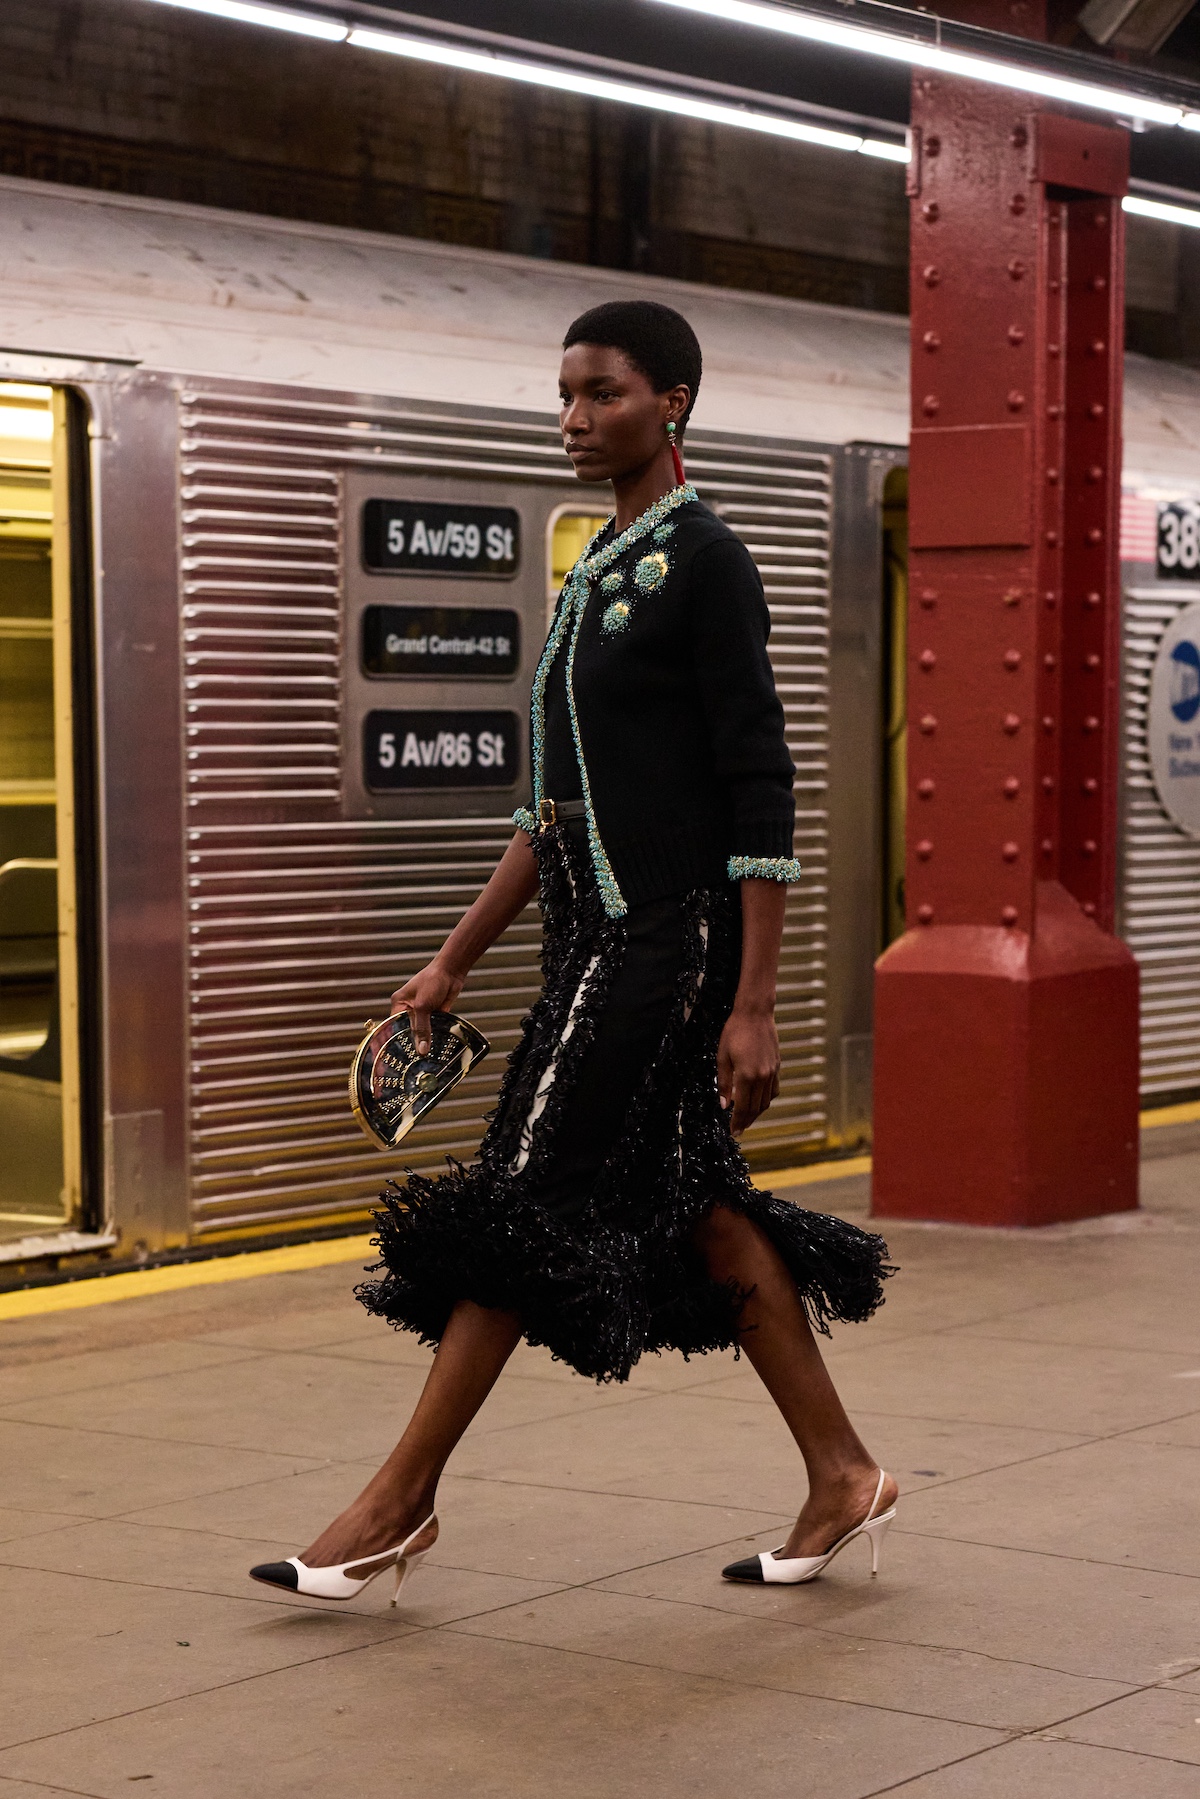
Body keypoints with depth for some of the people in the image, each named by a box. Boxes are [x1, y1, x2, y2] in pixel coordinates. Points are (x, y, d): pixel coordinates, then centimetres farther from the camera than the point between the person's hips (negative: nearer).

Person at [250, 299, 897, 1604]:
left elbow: (761, 795, -14)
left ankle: (399, 1503, 2)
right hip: (597, 944, 9)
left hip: (669, 943, -9)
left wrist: (753, 1006, -18)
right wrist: (454, 962, 19)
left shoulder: (703, 563, -9)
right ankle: (840, 1477, 19)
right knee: (694, 1204, 11)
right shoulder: (595, 575, 17)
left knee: (518, 1201, -6)